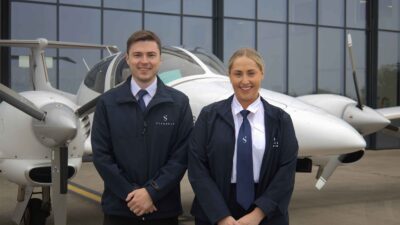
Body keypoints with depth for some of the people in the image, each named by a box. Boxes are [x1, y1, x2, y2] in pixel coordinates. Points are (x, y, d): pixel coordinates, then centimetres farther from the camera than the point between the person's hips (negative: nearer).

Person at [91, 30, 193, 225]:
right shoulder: (107, 103, 2)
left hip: (164, 209, 0)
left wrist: (152, 192, -14)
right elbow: (101, 155, -3)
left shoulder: (179, 103, 1)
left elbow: (181, 155, -5)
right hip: (119, 208, 0)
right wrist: (130, 193, -12)